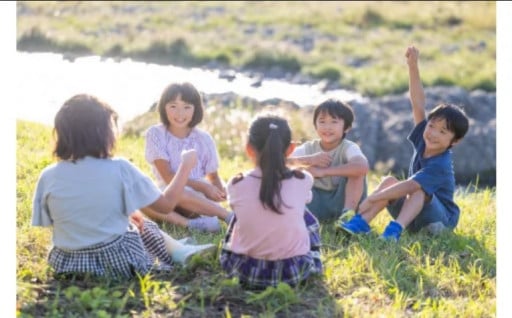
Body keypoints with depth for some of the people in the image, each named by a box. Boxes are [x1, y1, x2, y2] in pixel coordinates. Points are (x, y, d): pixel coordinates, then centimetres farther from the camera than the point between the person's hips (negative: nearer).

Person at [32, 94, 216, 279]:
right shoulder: (120, 169, -15)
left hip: (67, 265, 3)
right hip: (119, 263, -3)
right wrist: (186, 166, 12)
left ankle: (178, 251, 33)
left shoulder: (48, 176, -8)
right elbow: (166, 205, -6)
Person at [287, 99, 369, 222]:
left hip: (342, 201, -2)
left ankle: (348, 215, -26)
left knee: (357, 169, -25)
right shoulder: (309, 147, -2)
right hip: (317, 203, 2)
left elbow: (362, 166, -38)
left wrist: (323, 171, -33)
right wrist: (309, 160, -32)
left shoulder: (348, 147, -13)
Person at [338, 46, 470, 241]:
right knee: (389, 181, -13)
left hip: (440, 220, -7)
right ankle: (362, 222, -28)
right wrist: (413, 66, -18)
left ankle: (395, 229, -46)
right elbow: (418, 104, -9)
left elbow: (408, 187, -33)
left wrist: (371, 199, -36)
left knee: (419, 190, -32)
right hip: (414, 213, 7)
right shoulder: (423, 141, -3)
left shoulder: (439, 166, -24)